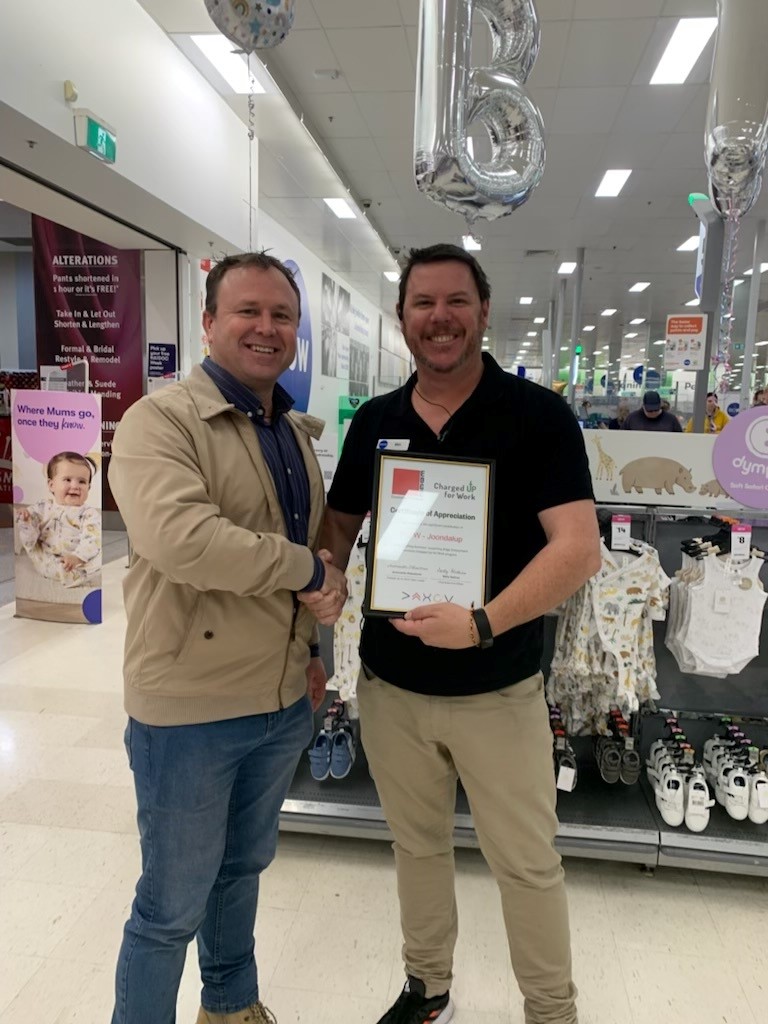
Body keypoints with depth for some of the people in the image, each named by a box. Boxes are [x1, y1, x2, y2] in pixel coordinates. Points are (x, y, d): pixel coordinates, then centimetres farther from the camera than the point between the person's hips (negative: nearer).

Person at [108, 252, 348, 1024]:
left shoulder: (297, 433, 9)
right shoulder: (161, 420, -16)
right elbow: (180, 539, -34)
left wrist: (308, 646, 11)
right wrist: (308, 571, -23)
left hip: (283, 702, 7)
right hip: (189, 708, -7)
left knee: (243, 866, 27)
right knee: (172, 903, 11)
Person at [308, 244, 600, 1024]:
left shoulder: (538, 416, -11)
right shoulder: (373, 422, 2)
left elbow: (579, 549, -18)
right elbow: (339, 528, 11)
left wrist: (482, 624, -30)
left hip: (498, 691, -3)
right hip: (389, 684, 4)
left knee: (527, 863, 13)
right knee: (417, 844, 22)